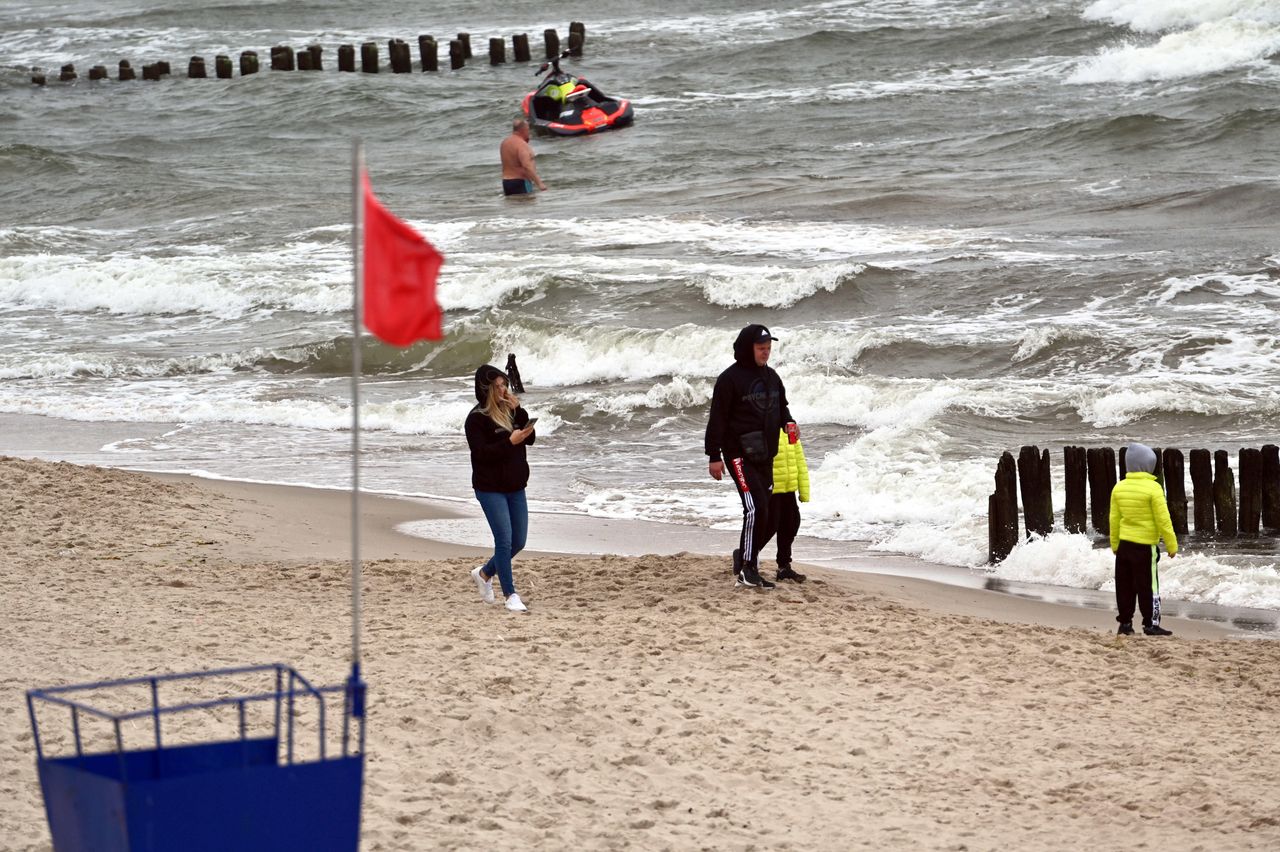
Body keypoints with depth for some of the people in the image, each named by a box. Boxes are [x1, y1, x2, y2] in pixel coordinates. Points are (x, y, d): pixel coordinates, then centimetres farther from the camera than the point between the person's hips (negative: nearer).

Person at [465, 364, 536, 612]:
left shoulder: (509, 411, 8)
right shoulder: (477, 418, -11)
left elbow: (530, 439, 3)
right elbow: (481, 453, -19)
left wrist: (519, 411, -8)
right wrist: (511, 441, -26)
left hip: (515, 487, 7)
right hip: (490, 488, -7)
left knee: (518, 541, 10)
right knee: (504, 540, -8)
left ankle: (484, 573, 32)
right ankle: (510, 595, 0)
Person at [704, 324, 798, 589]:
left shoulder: (770, 376, 12)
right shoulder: (730, 379, -10)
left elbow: (780, 407, 26)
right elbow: (717, 418, -10)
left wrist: (789, 423, 5)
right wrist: (714, 456, -13)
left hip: (765, 455, 8)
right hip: (740, 455, -8)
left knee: (763, 512, 7)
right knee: (756, 508, -17)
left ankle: (745, 559, 19)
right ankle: (747, 566, -9)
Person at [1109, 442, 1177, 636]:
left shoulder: (1119, 487, 2)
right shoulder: (1153, 488, -15)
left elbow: (1114, 518, 7)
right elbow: (1163, 520, -14)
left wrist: (1115, 545, 17)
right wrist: (1172, 545, -6)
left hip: (1124, 543, 5)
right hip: (1145, 545, -5)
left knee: (1124, 586, 10)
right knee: (1148, 585, 0)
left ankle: (1125, 623, 14)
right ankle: (1151, 624, 0)